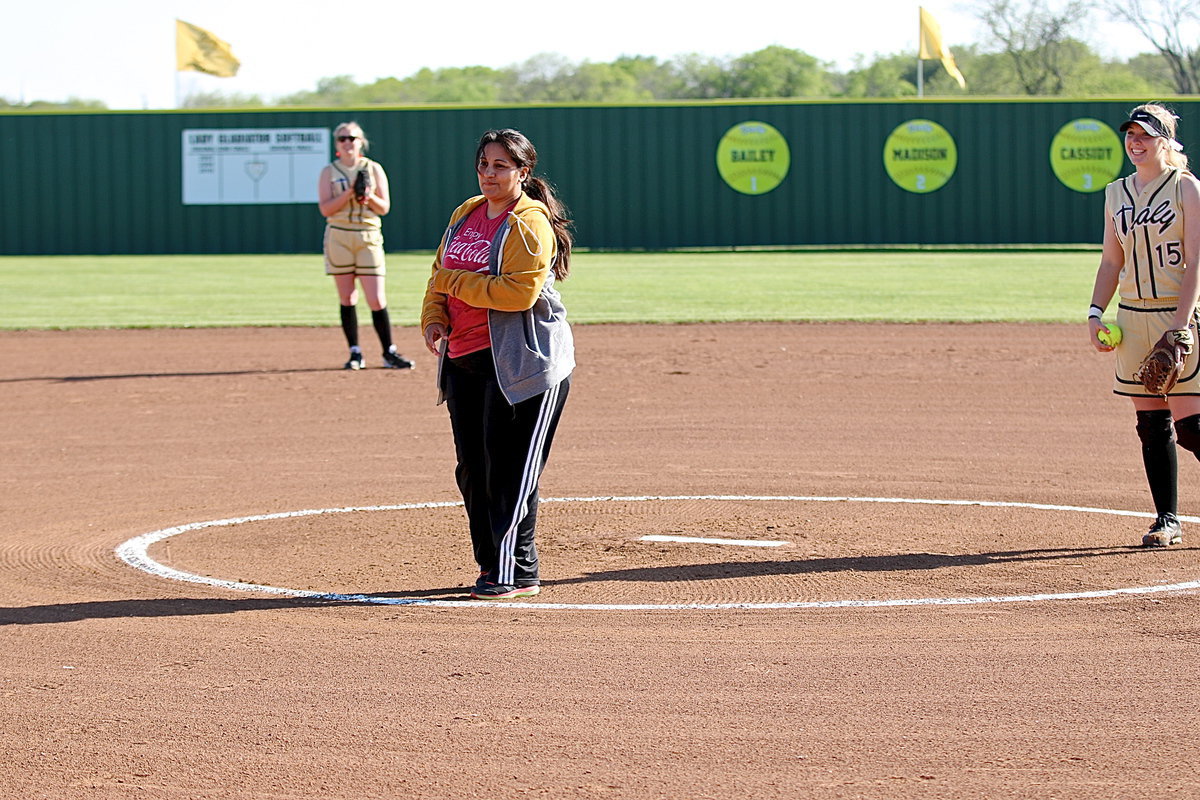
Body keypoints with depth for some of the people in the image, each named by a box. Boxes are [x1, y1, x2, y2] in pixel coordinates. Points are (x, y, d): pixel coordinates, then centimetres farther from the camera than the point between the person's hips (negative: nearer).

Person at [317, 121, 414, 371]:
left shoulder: (374, 169, 8)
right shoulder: (329, 172, 6)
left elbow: (384, 208, 6)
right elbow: (325, 209, -5)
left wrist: (369, 196, -13)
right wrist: (350, 192, -15)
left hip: (369, 237, 0)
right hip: (339, 237, 0)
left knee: (377, 299, -7)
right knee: (346, 297, 2)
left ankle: (389, 352, 0)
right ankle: (355, 353, 7)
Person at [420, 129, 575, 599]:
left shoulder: (529, 224, -11)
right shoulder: (465, 215, 14)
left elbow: (519, 293, -21)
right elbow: (440, 274, 22)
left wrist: (455, 282, -14)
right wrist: (434, 318, 3)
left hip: (521, 360, -8)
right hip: (464, 357, 8)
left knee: (509, 467, -9)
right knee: (472, 467, 9)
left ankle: (517, 572, -5)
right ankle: (491, 563, 19)